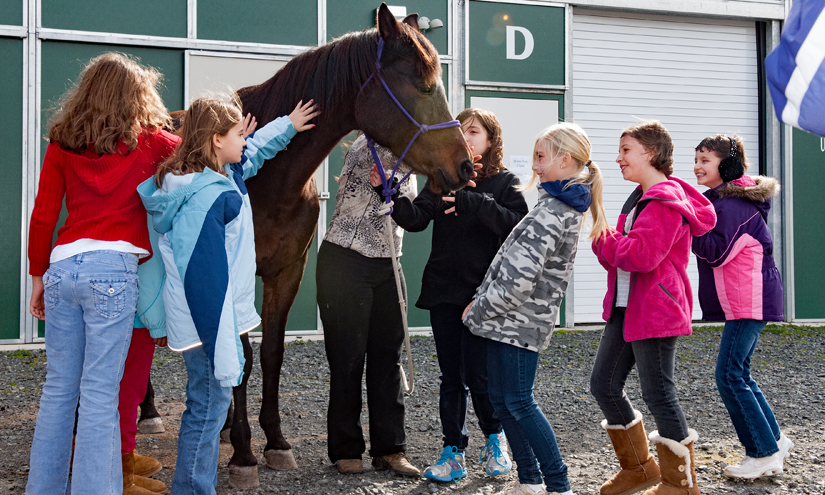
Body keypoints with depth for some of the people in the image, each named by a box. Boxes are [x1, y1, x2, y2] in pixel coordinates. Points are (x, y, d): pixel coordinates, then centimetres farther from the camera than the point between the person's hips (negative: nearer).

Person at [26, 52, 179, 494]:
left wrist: (38, 278, 16)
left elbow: (42, 217, 9)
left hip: (62, 266, 4)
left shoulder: (61, 144, 10)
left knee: (58, 387, 13)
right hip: (113, 270, -4)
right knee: (99, 393, -2)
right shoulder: (149, 141, 4)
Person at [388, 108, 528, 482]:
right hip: (442, 290, 3)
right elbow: (416, 219, -3)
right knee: (451, 377, 8)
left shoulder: (505, 182, 0)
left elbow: (516, 224, -16)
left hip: (482, 291, -3)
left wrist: (473, 202, -25)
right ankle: (453, 454, 16)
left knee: (478, 374, -4)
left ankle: (495, 438, 22)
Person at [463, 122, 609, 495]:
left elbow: (520, 278, -24)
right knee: (500, 398, 13)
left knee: (518, 401, -3)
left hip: (518, 320, -9)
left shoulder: (551, 212, -19)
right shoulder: (566, 205, 13)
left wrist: (477, 311, -12)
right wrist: (482, 302, 14)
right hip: (515, 319, 9)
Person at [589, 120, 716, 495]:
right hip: (625, 309, 10)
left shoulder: (666, 202, -16)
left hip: (655, 312, -10)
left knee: (658, 393, -3)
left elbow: (641, 255, -27)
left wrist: (601, 237, -13)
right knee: (603, 384, 11)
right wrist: (606, 242, -3)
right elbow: (618, 255, 19)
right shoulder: (640, 198, 16)